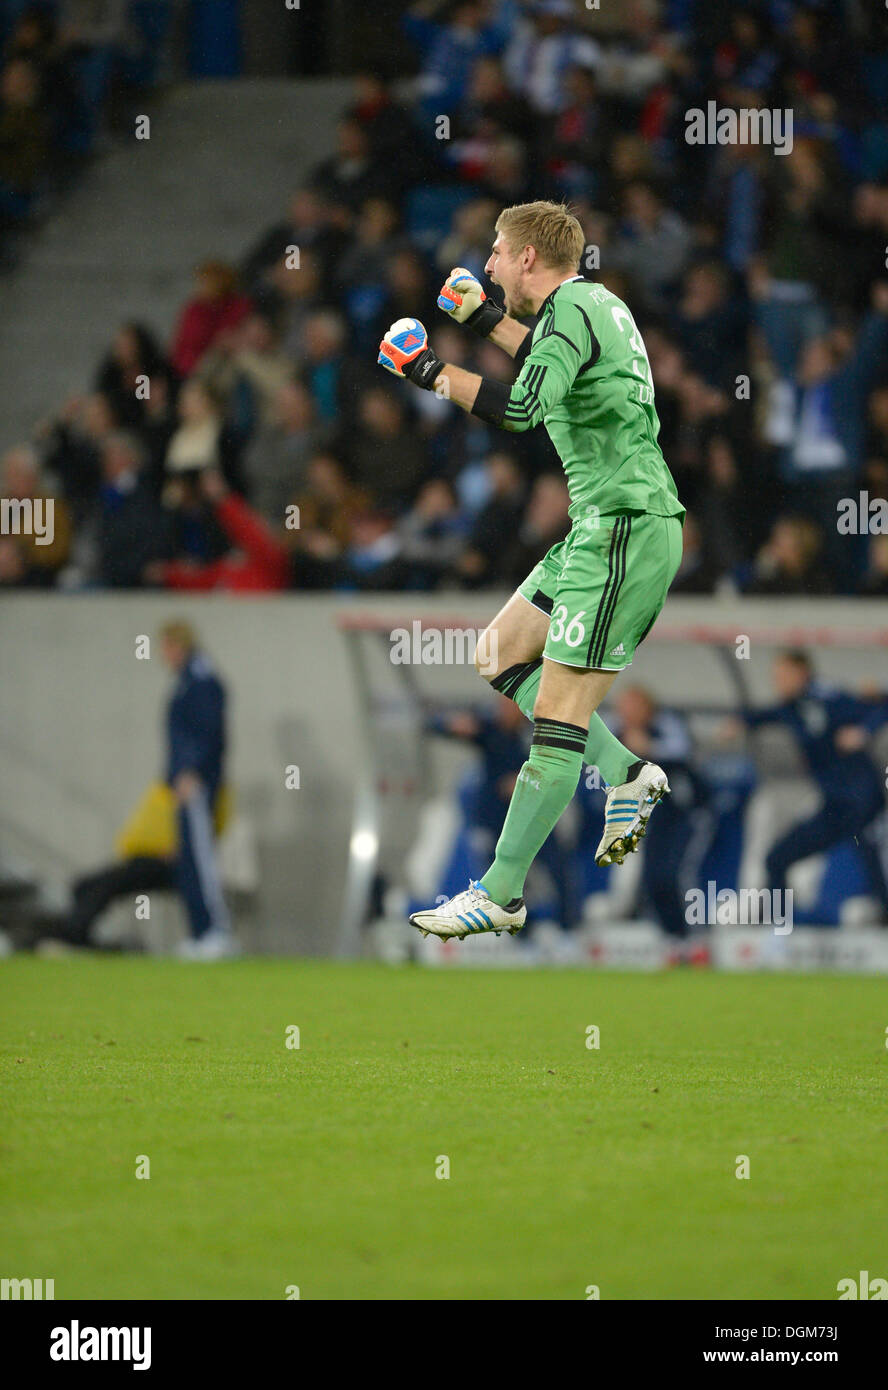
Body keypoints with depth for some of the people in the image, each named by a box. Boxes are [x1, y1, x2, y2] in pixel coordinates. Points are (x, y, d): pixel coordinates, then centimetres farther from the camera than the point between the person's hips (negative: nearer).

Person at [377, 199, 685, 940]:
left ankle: (502, 895, -11)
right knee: (501, 653, 17)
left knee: (558, 714, -10)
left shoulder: (572, 309, -13)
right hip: (603, 526, 10)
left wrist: (434, 372, -18)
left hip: (624, 530, -10)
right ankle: (626, 774, 9)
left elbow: (521, 407, -29)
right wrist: (489, 322, 43)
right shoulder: (594, 305, 16)